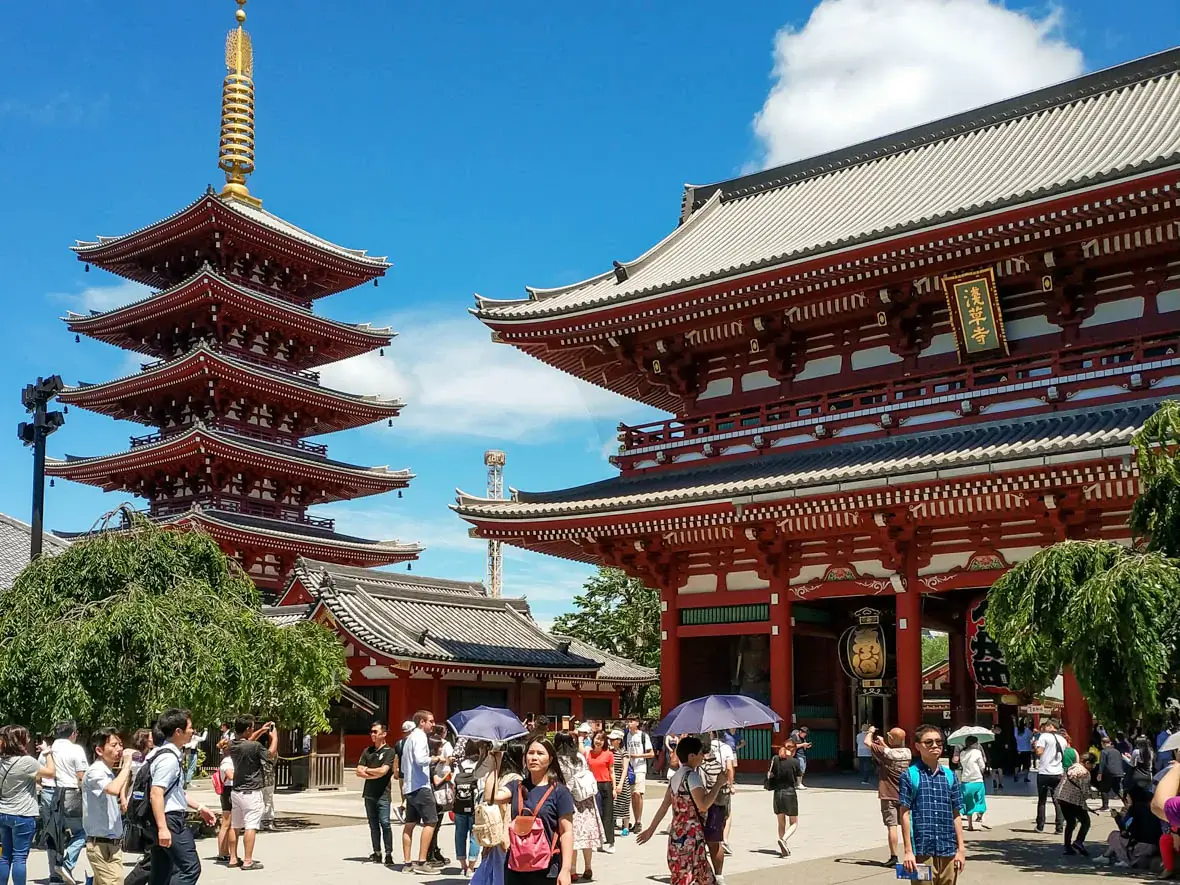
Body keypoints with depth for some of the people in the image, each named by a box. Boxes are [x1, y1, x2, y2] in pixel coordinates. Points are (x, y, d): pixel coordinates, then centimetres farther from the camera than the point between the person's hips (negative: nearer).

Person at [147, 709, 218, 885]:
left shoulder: (166, 753, 16)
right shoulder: (169, 758, -17)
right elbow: (156, 793, -26)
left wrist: (199, 808, 25)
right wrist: (162, 828, -29)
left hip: (165, 823, 10)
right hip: (170, 821, -10)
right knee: (190, 868, -8)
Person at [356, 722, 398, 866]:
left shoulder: (389, 751, -3)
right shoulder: (367, 751, 14)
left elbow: (383, 771, -14)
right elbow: (359, 772, 7)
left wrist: (367, 770, 0)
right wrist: (375, 774, -6)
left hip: (383, 794, -6)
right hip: (369, 793, 6)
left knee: (385, 823, -10)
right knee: (373, 824, 8)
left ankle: (388, 854, -7)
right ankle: (377, 853, 14)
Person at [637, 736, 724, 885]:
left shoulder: (675, 776, 11)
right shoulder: (692, 775, -15)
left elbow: (664, 806, 13)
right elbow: (703, 805, -26)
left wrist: (651, 829, 17)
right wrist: (718, 784, -16)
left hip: (677, 833, 9)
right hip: (690, 837, -9)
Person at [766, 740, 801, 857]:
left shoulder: (775, 759, -1)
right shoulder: (795, 762, -9)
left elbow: (770, 775, 3)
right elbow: (797, 782, -2)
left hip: (777, 793, 4)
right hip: (790, 793, -4)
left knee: (781, 823, 16)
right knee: (794, 823, 8)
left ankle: (784, 848, 14)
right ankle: (783, 839, -17)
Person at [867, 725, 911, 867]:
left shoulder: (885, 752, -17)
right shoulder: (907, 752, 1)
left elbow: (867, 742, -7)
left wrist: (871, 732, 11)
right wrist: (883, 743, 26)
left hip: (889, 795, -5)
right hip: (904, 795, 5)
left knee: (892, 825, -4)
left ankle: (894, 857, -4)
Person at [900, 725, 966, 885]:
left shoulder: (950, 776, 10)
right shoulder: (910, 775, -1)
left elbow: (956, 815, 13)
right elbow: (905, 814, -2)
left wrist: (961, 849, 9)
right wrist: (908, 851, -6)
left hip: (948, 851, 4)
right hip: (922, 850, -4)